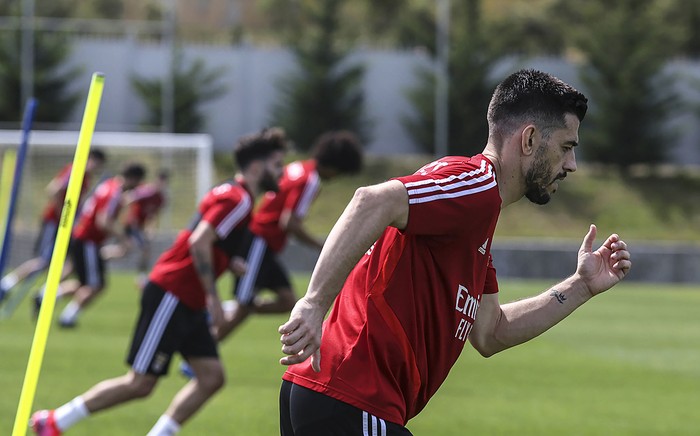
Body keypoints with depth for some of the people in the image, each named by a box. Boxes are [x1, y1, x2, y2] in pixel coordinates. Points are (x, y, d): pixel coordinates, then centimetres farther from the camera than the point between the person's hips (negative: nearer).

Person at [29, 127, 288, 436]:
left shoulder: (233, 196, 16)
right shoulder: (238, 200, -15)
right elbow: (199, 242, -25)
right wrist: (212, 296, -22)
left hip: (188, 304, 10)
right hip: (171, 296, -10)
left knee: (212, 377, 1)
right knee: (141, 383, -6)